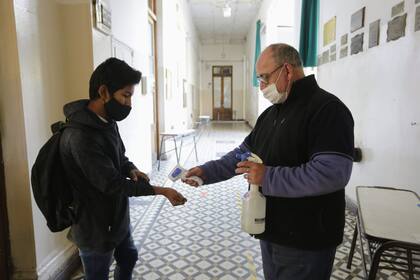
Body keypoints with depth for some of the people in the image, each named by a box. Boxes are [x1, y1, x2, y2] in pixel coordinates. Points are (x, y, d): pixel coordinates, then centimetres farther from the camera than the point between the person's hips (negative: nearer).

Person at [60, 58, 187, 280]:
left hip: (116, 217, 9)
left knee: (128, 258, 27)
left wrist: (131, 170, -8)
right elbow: (112, 184, -27)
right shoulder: (80, 137, -31)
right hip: (95, 226, -8)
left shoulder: (107, 121, -1)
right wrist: (161, 191, -25)